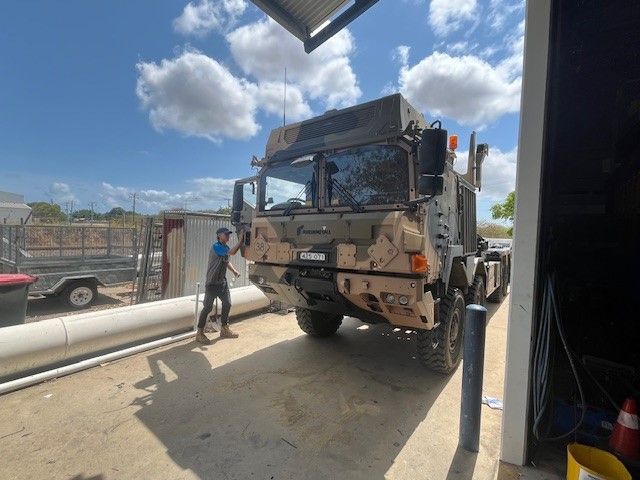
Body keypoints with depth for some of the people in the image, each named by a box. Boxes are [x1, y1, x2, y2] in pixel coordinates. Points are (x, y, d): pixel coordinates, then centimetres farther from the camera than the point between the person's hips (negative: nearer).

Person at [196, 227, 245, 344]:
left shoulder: (226, 247, 8)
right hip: (212, 283, -8)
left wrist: (234, 271, 6)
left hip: (222, 282, 8)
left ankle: (224, 329, 24)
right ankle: (200, 333, 10)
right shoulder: (216, 247, -19)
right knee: (208, 307, -3)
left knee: (227, 304, 9)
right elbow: (232, 253, -32)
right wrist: (241, 240, -31)